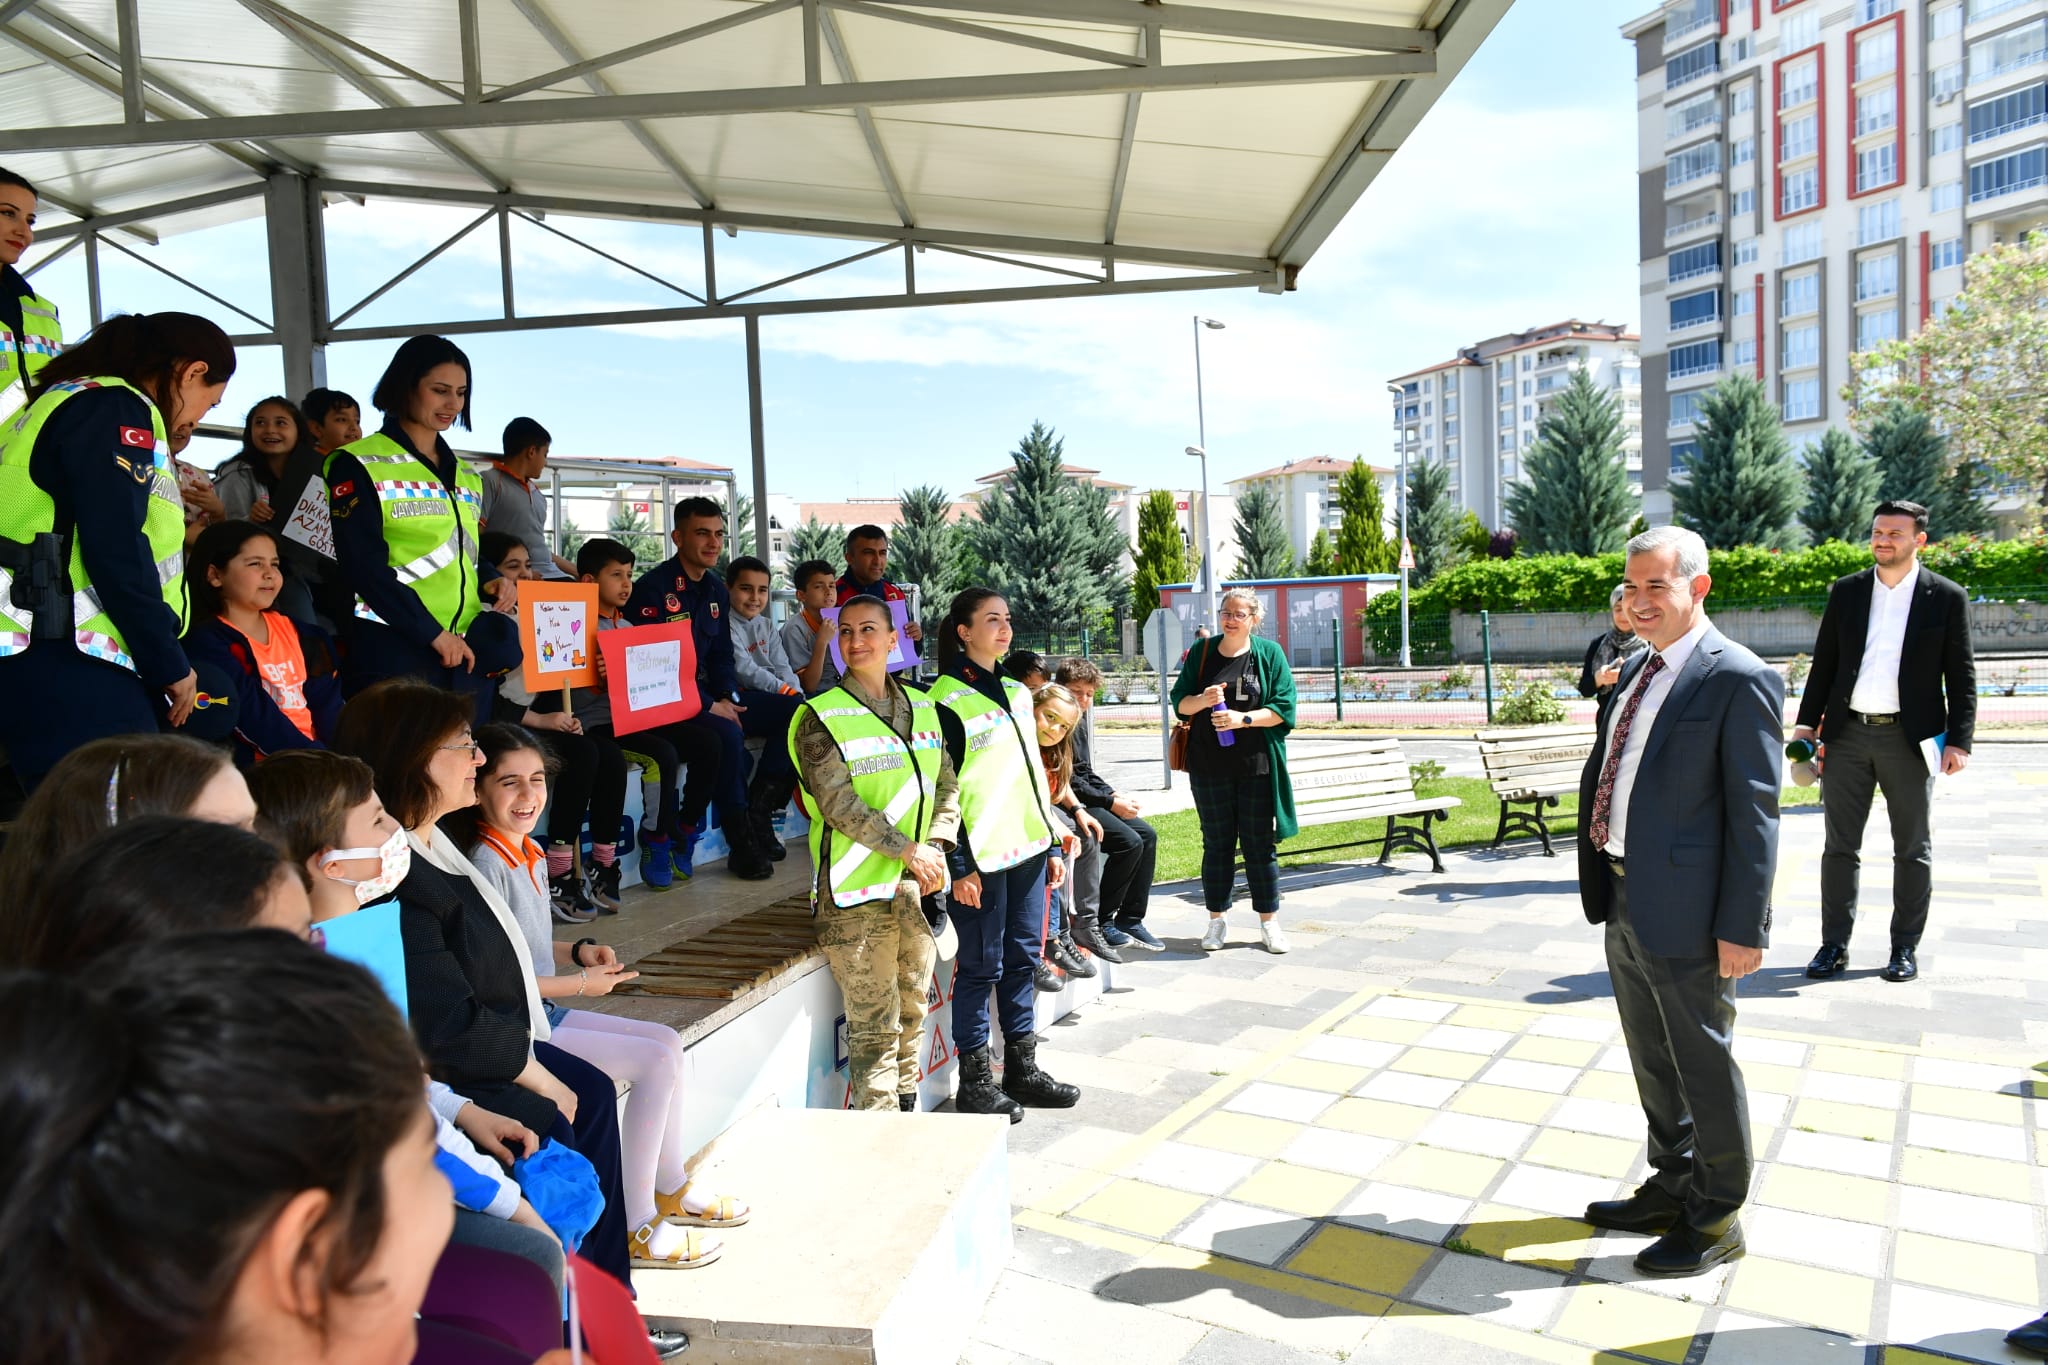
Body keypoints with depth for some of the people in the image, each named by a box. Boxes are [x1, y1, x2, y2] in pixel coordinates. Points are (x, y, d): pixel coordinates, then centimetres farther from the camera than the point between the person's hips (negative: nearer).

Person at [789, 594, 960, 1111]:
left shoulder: (921, 707, 12)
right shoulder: (821, 717, -5)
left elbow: (946, 784, 13)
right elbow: (839, 803, -13)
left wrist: (937, 845, -4)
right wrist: (909, 850, -16)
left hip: (917, 886, 6)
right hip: (858, 893, -5)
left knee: (912, 1010, 15)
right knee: (873, 1026, -3)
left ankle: (906, 1115, 30)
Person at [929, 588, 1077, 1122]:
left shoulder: (1016, 692, 14)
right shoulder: (946, 701, -10)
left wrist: (1050, 845, 16)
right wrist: (960, 866, -15)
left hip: (1026, 849, 7)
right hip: (981, 857, -7)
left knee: (1022, 958, 13)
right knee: (981, 968, 1)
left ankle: (1022, 1069, 25)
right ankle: (975, 1081, 13)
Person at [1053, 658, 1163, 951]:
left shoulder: (1080, 720, 13)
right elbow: (1067, 781, -20)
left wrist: (1115, 794, 4)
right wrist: (1110, 802, -15)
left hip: (1090, 800, 10)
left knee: (1147, 835, 3)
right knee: (1129, 842, -20)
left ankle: (1130, 919, 7)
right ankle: (1096, 922, -7)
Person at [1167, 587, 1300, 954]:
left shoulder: (1270, 653, 1)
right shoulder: (1201, 652, 6)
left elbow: (1283, 708, -4)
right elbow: (1179, 702, 7)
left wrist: (1244, 718, -17)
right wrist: (1202, 700, -14)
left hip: (1256, 764, -1)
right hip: (1209, 766, 1)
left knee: (1259, 844, 5)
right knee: (1216, 843, 9)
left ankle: (1269, 922, 17)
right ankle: (1216, 921, 19)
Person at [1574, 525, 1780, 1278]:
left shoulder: (1738, 680, -15)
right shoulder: (1637, 669, 10)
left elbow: (1753, 812, -17)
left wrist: (1742, 927, -18)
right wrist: (1600, 882, 15)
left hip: (1684, 908, -8)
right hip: (1625, 901, 8)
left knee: (1703, 1062, 8)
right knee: (1652, 1059, 21)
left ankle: (1716, 1220, 26)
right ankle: (1672, 1187, 40)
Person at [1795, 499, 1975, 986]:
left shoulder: (1947, 597, 0)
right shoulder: (1846, 591, 6)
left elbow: (1961, 676, -1)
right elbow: (1824, 663, 8)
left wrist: (1959, 740, -7)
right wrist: (1807, 723, 3)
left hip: (1910, 738, -2)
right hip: (1847, 734, 2)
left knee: (1912, 849, 8)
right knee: (1840, 845, 6)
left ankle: (1906, 948, 19)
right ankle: (1834, 945, 14)